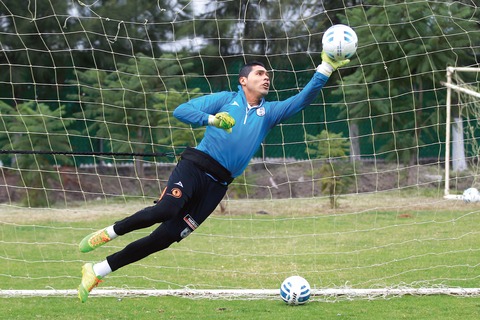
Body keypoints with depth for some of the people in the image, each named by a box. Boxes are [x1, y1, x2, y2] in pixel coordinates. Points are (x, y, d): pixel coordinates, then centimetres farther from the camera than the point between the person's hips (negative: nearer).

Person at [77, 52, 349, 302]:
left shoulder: (269, 112, 19)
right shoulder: (225, 99, 8)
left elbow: (302, 99, 10)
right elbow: (181, 111, 1)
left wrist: (326, 67, 1)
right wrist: (212, 119, -16)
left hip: (217, 184, 4)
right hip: (196, 166, -4)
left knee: (166, 237, -6)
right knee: (165, 210, -33)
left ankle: (97, 271, 0)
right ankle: (109, 233, -10)